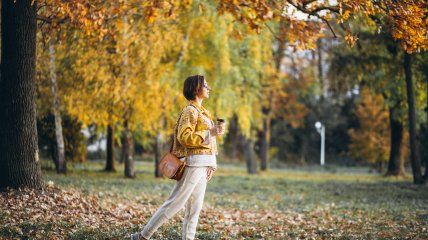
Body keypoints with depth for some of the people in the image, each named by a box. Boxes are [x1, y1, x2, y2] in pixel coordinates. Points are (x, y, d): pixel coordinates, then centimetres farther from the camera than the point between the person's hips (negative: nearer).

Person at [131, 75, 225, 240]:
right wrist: (210, 133, -22)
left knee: (194, 208, 6)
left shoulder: (201, 111, 21)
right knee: (175, 203, -8)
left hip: (202, 165, 9)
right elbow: (184, 137, -19)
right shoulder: (190, 110, -8)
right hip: (193, 162, -9)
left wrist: (211, 164, 11)